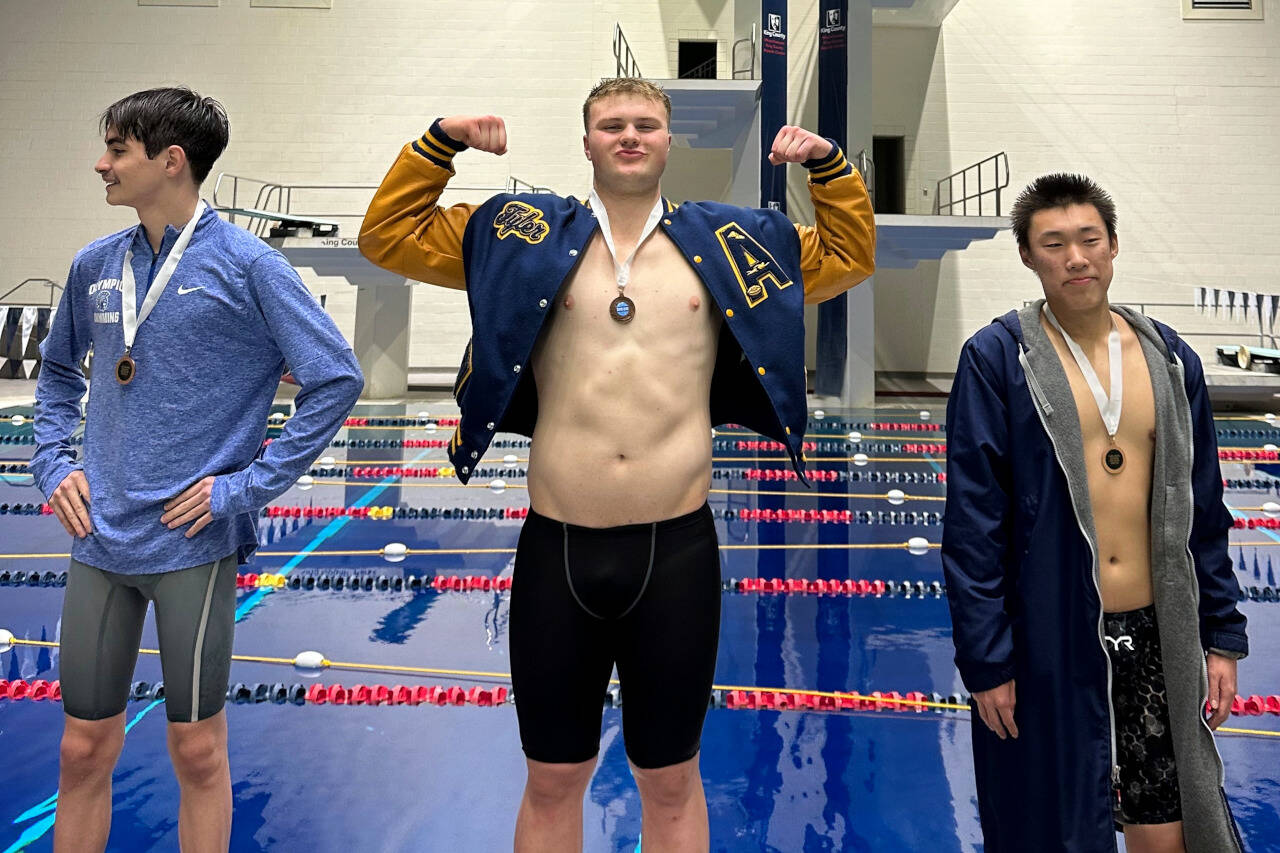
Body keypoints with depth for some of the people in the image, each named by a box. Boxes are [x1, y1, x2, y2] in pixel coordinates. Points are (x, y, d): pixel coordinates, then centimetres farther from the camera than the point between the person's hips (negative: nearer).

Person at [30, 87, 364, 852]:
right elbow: (59, 370, 23)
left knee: (198, 750, 8)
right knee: (84, 751, 14)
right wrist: (53, 464, 8)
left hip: (195, 545, -4)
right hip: (101, 539, 5)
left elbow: (337, 379, -12)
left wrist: (249, 486, -13)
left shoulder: (244, 264, -9)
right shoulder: (95, 266, 7)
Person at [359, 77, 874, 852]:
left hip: (678, 548, 0)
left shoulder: (724, 242, 8)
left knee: (671, 781, 16)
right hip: (557, 548, 0)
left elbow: (851, 255, 18)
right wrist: (439, 144, 1)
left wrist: (829, 163, 6)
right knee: (553, 780, 15)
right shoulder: (527, 235, 6)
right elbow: (388, 236, 10)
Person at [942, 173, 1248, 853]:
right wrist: (985, 661, -12)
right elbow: (972, 522, -10)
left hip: (1155, 637, 4)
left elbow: (1203, 511, 12)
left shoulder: (1169, 358, 7)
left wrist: (1223, 637, 9)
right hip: (1047, 643, -4)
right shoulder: (996, 359, -8)